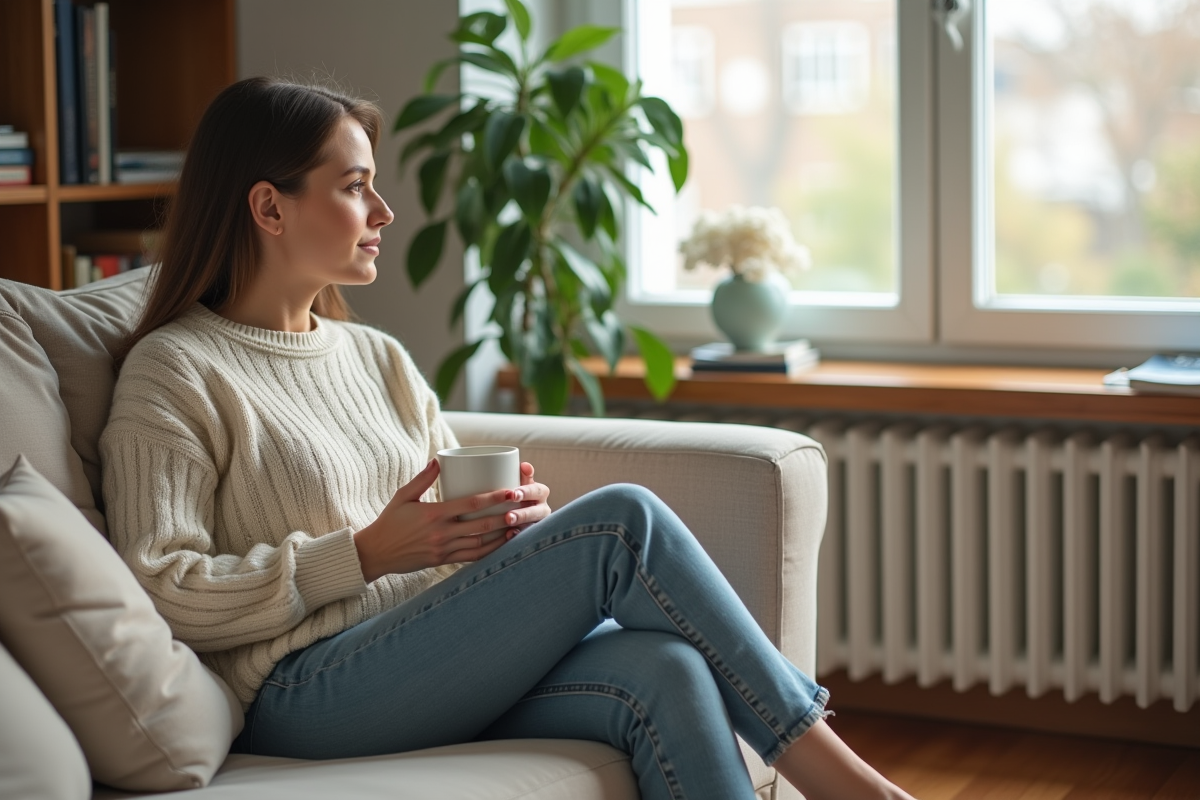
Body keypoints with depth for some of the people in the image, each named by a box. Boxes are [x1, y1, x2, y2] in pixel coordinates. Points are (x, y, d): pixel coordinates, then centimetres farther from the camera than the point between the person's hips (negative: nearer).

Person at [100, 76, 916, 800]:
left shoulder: (378, 357, 21)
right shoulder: (174, 373, -1)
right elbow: (161, 594, -10)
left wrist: (517, 518, -2)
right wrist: (364, 555, -16)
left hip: (436, 671, 7)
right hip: (306, 696, -6)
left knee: (664, 670, -26)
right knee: (623, 522, -21)